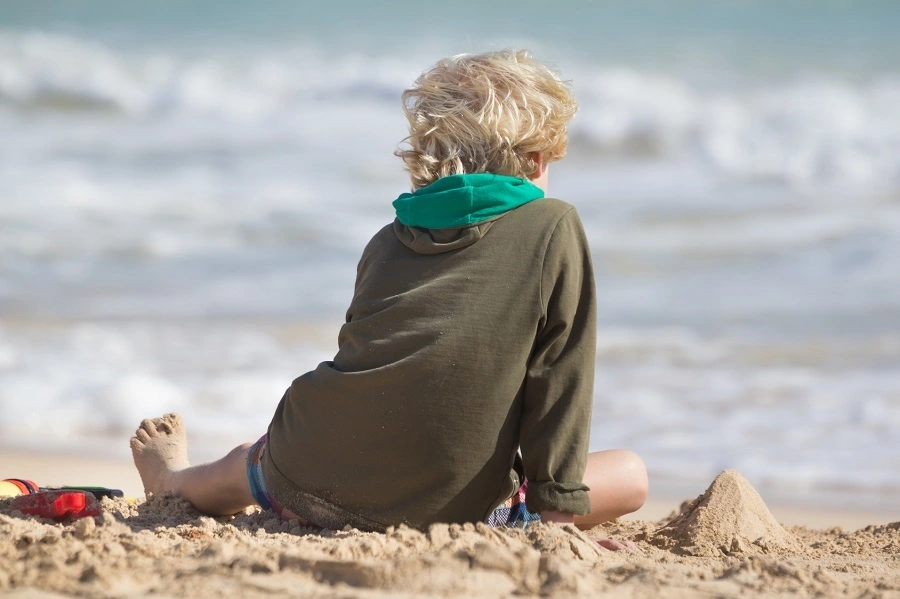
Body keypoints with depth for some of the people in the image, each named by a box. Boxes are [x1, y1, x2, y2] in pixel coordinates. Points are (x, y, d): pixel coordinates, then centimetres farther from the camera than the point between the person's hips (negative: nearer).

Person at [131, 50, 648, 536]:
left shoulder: (388, 242, 15)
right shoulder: (556, 231, 0)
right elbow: (560, 380, -4)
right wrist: (557, 508, 0)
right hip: (445, 508, -6)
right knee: (630, 475, 10)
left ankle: (176, 481, 70)